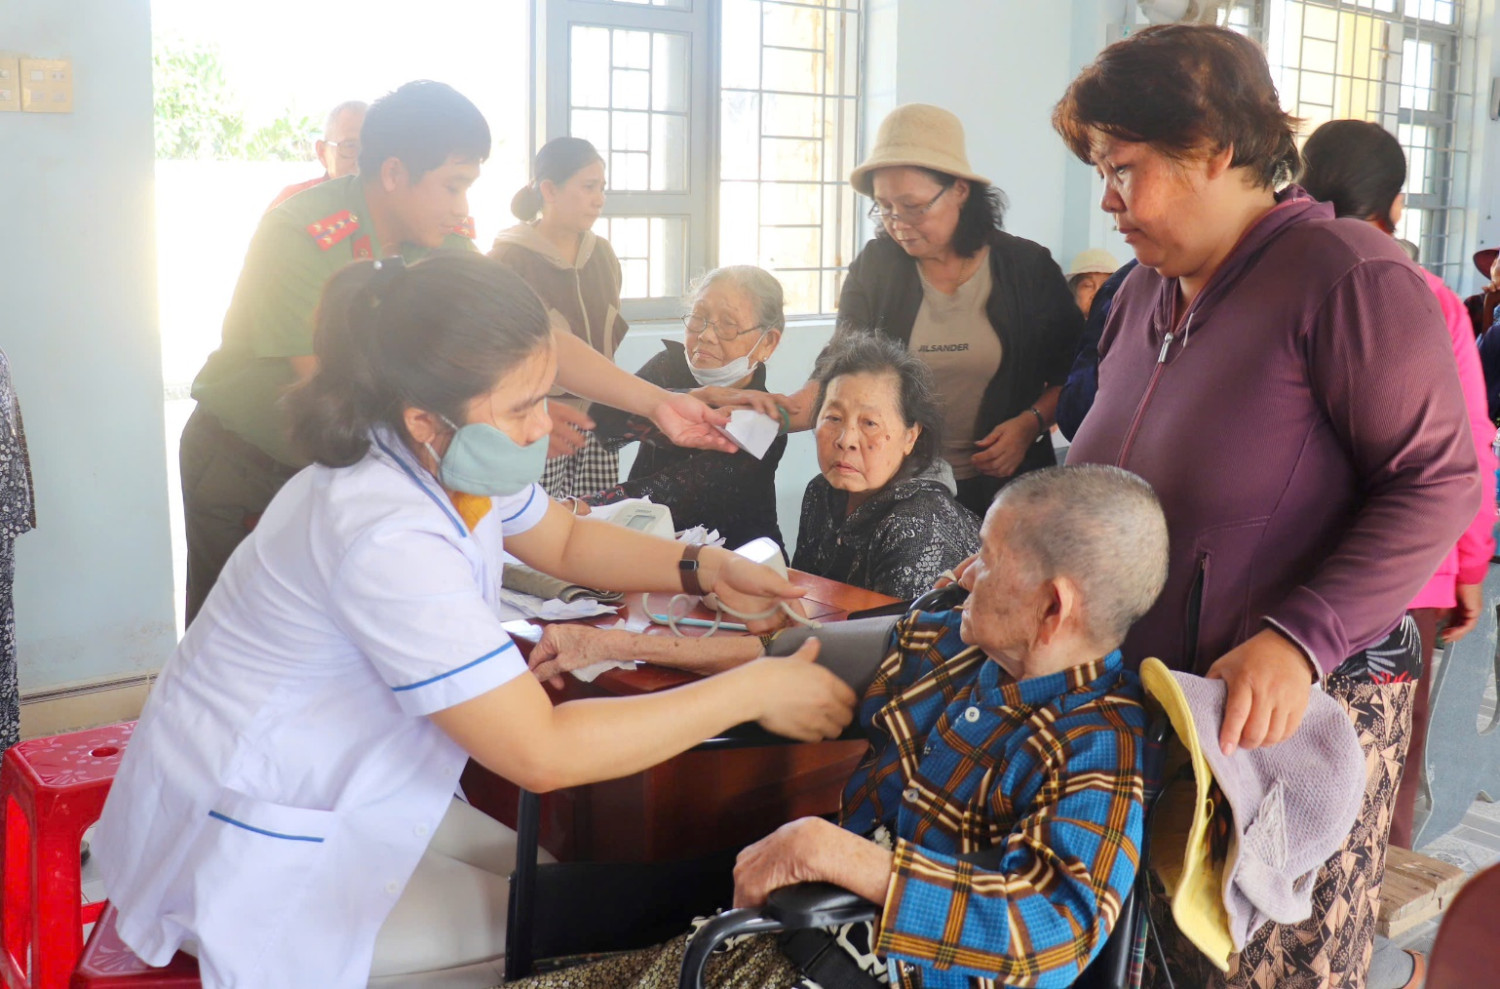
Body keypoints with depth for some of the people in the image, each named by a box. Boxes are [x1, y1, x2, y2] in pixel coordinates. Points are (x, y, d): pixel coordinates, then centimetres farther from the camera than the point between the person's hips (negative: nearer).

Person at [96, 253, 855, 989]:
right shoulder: (387, 537, -34)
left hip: (331, 791, 8)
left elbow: (566, 540, 13)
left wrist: (706, 570, -4)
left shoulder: (451, 461, -7)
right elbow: (542, 754, -34)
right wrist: (752, 691, -27)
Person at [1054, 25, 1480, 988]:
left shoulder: (1348, 275, -12)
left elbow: (1438, 483, -16)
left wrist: (1298, 642, -25)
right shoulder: (1145, 292, 12)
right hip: (1146, 694, 7)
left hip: (1305, 708, -6)